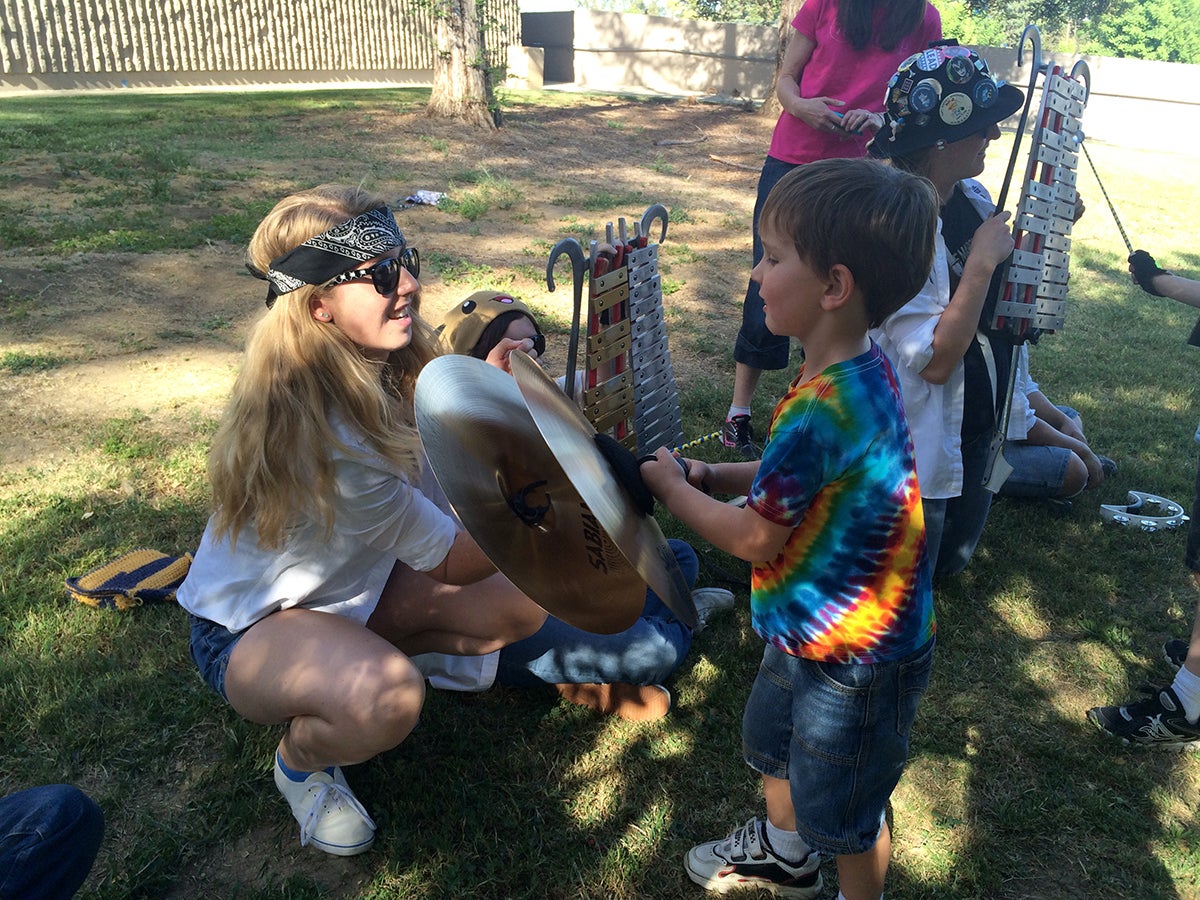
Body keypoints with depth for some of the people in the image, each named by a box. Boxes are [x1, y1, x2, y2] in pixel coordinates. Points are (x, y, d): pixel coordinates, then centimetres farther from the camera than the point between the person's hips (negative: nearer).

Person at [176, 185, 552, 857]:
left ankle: (364, 657, 14)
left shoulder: (388, 368, -11)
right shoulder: (321, 432, -35)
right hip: (248, 626, -7)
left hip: (353, 585, 8)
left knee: (521, 606, -5)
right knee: (387, 701, -38)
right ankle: (302, 762, -1)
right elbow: (452, 560, -26)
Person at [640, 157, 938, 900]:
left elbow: (754, 538, -25)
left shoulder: (820, 410, -35)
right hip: (812, 629, 10)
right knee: (772, 741, 31)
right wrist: (715, 475, -2)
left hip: (857, 658, -10)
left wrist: (673, 488, -10)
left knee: (843, 810, 16)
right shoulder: (861, 371, -6)